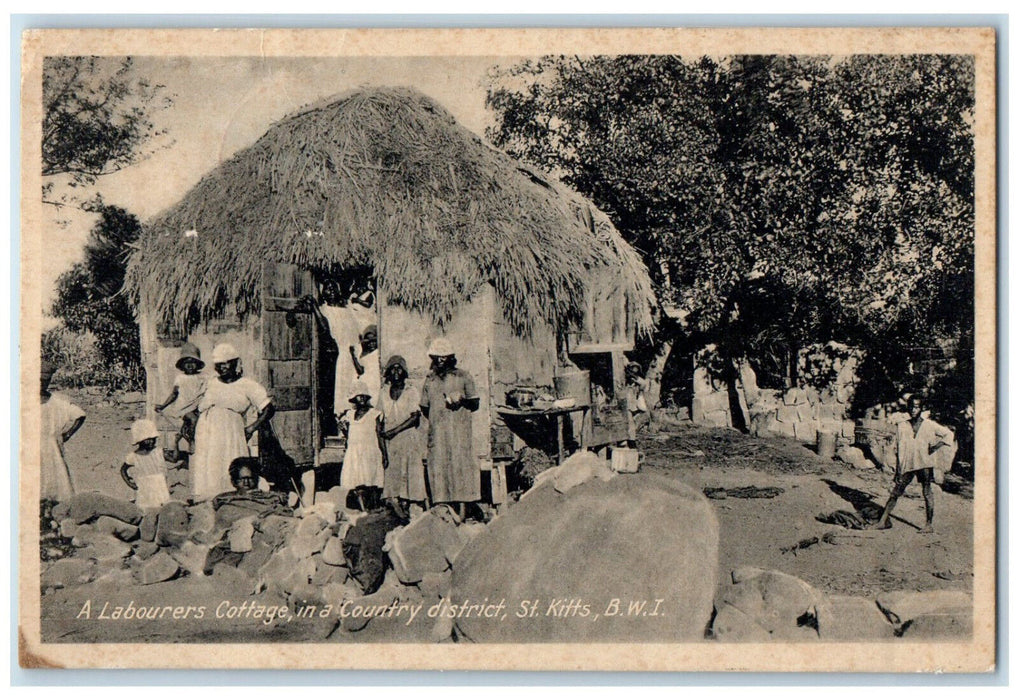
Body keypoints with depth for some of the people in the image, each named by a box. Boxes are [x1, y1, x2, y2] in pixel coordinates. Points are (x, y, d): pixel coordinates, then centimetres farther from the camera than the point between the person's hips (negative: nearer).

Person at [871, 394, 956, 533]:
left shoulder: (929, 425, 3)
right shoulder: (902, 426, 8)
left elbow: (948, 434, 9)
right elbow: (897, 449, 8)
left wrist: (937, 446, -3)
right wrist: (898, 468, 2)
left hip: (924, 464, -2)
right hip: (906, 464, 2)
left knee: (927, 493, 0)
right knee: (895, 491, 0)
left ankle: (929, 524, 6)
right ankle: (884, 520, 3)